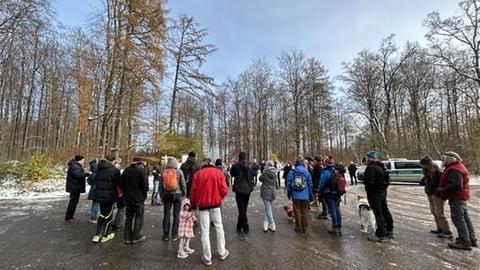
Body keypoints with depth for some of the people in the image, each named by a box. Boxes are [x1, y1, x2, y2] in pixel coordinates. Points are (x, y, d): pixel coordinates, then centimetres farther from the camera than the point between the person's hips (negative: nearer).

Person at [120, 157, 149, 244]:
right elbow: (145, 185, -18)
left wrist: (125, 192, 16)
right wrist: (145, 190, 3)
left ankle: (127, 237, 22)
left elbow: (121, 184, 5)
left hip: (128, 198, 6)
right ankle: (136, 237, 12)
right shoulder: (141, 171, -15)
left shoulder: (126, 170, 2)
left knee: (129, 217, 16)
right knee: (139, 217, 8)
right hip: (139, 198, -5)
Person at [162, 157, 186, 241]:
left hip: (167, 194, 3)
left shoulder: (164, 172, 0)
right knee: (176, 214, 6)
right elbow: (183, 184, -4)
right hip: (177, 194, -2)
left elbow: (161, 185, 6)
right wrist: (184, 194, 8)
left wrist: (162, 195, 15)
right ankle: (174, 235, 11)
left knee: (166, 214, 10)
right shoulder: (179, 171, -8)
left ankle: (166, 235, 18)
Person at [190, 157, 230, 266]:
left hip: (202, 205, 0)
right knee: (219, 227, 15)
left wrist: (193, 204, 14)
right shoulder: (218, 172, 2)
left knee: (205, 231, 5)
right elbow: (224, 190, -7)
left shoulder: (198, 174, 3)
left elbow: (193, 191, -1)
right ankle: (222, 252, 24)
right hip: (215, 204, 1)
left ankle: (207, 258, 12)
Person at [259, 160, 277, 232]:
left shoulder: (265, 172, -16)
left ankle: (273, 226, 6)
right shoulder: (274, 172, 0)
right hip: (273, 193, 5)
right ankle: (266, 225, 19)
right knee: (267, 209, 15)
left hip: (265, 192, -5)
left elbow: (260, 179, -2)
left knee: (268, 210, 3)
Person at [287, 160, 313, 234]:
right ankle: (305, 229, 17)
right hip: (305, 196, 1)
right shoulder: (307, 172, 1)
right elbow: (310, 184, 3)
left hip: (295, 196, -1)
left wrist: (288, 193, 9)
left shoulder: (291, 172, -2)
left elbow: (288, 183, -2)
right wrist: (310, 194, 13)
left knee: (297, 212, 9)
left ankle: (299, 228, 16)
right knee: (305, 212, 10)